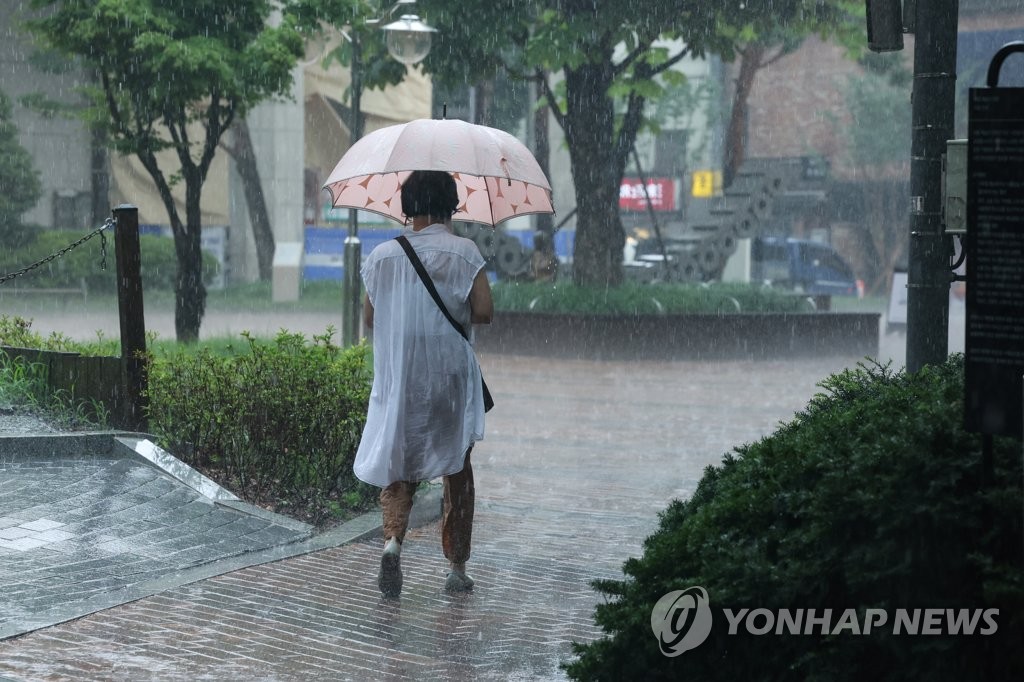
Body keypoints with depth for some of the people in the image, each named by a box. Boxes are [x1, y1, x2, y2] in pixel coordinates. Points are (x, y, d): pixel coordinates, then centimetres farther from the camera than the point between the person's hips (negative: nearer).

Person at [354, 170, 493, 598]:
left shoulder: (383, 256, -1)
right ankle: (457, 568, 15)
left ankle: (393, 539, -17)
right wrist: (453, 314, 7)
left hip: (398, 381, 1)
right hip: (451, 379, -1)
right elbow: (484, 312, -13)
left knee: (399, 466, 11)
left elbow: (369, 318, 5)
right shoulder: (463, 252, -7)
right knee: (457, 469, 12)